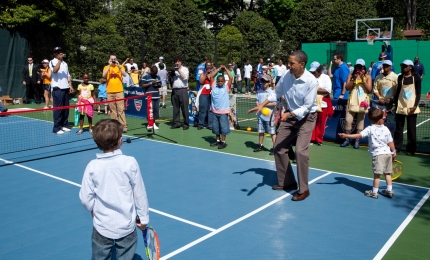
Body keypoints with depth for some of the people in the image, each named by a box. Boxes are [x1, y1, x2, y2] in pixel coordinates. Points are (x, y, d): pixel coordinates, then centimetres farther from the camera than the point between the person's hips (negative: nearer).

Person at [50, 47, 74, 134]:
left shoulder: (65, 63, 18)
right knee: (58, 109, -6)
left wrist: (70, 86, 11)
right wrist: (60, 60, -26)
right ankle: (57, 128, -2)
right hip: (57, 89, -7)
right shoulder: (52, 62, -3)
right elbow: (55, 70, -24)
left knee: (66, 108, 9)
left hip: (65, 88, 7)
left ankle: (64, 125, 18)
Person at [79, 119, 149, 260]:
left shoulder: (92, 166, -12)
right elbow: (140, 194, -6)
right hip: (126, 227, -1)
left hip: (102, 228, 1)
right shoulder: (130, 162, -14)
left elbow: (86, 198, -5)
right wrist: (143, 218, 7)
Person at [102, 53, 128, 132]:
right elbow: (104, 75, -10)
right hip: (110, 92, 1)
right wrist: (109, 66, -13)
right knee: (112, 110, 4)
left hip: (119, 91, -1)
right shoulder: (106, 67, 9)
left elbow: (125, 75, -9)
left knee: (121, 109, -6)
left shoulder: (120, 67, 8)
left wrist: (118, 66, -16)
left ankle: (123, 126, -7)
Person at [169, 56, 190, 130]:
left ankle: (186, 124, -1)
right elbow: (171, 79, 15)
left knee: (184, 108, -5)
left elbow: (185, 77, -7)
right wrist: (171, 74, -4)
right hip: (174, 90, 4)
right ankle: (176, 123, 11)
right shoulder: (173, 70, 17)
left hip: (183, 90, -4)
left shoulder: (185, 69, 7)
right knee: (175, 108, 5)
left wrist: (179, 70, -7)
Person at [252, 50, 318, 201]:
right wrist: (263, 104, -5)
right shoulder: (287, 76, -11)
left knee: (300, 151, -17)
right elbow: (277, 93, 5)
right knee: (279, 148, 7)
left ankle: (303, 189, -1)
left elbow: (307, 107, -23)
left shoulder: (311, 81, -25)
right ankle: (287, 182, 23)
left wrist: (290, 114, -34)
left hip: (306, 117, -6)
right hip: (290, 115, 6)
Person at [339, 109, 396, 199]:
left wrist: (346, 135, -18)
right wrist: (393, 152, 19)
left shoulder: (370, 129, -7)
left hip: (378, 154, -5)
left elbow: (359, 135, -17)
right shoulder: (386, 129, 3)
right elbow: (390, 142, 6)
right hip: (387, 153, 5)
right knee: (387, 173, 15)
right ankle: (389, 190, 22)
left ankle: (374, 192, 5)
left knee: (377, 174, -1)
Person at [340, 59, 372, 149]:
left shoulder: (367, 77, 5)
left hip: (362, 102, 0)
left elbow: (369, 90, -5)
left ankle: (357, 141, 9)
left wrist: (363, 79, -10)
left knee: (360, 121, 3)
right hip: (352, 102, 1)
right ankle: (347, 140, 7)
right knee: (348, 120, -5)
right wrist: (354, 79, -12)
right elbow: (347, 87, -3)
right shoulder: (351, 75, 7)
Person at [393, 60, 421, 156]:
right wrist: (395, 103, 4)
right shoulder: (400, 77, 8)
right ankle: (396, 147, 14)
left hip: (411, 107, -3)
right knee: (398, 128, 5)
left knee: (411, 129, 2)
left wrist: (415, 106, -12)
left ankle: (411, 149, 8)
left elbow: (418, 93, -3)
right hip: (400, 106, 3)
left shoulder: (416, 77, -2)